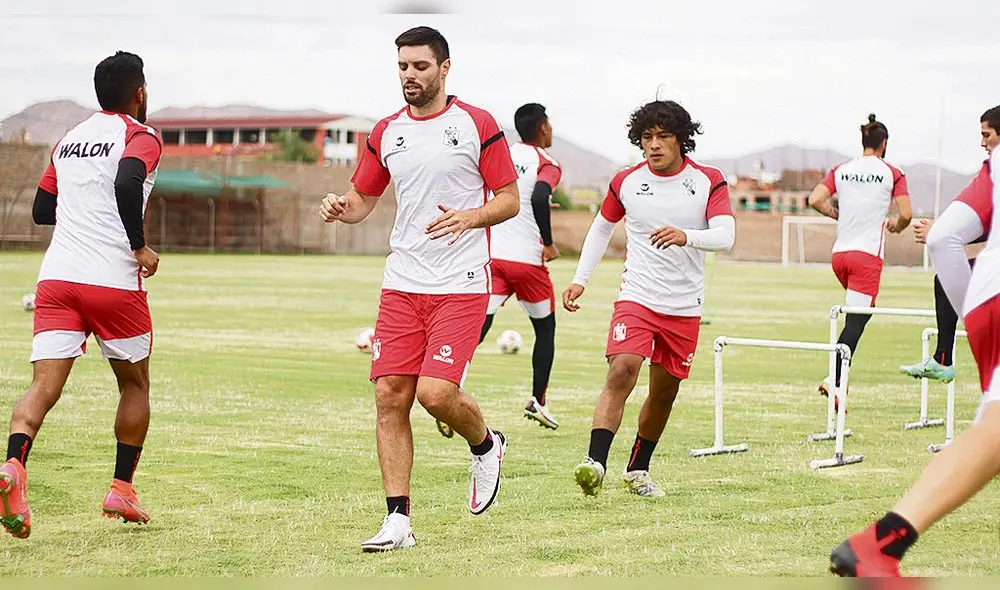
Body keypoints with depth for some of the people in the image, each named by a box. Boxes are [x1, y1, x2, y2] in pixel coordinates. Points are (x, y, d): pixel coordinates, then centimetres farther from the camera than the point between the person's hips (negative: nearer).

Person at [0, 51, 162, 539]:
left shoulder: (68, 140, 19)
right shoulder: (141, 137, 0)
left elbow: (41, 210, 25)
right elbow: (127, 182, -21)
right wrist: (139, 246, -11)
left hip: (56, 277, 4)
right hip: (114, 280, -4)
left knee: (45, 385, -7)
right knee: (135, 384, 17)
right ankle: (121, 490, 18)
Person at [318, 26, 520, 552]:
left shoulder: (477, 124, -2)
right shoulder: (386, 133, 11)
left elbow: (510, 199, 0)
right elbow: (363, 200, 19)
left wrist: (469, 217, -20)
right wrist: (340, 207, -5)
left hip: (460, 286, -5)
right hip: (401, 285, 5)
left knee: (436, 393, -15)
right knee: (390, 397, -3)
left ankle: (486, 445, 18)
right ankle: (398, 519, 3)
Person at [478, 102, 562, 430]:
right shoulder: (547, 164, -4)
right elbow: (539, 197, -24)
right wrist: (548, 244, -14)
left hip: (491, 255, 4)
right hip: (527, 259, -4)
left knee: (479, 326, -5)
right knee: (545, 328, 17)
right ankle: (537, 400, 18)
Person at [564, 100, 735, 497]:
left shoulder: (709, 181, -3)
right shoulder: (626, 182, 1)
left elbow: (725, 236, -16)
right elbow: (602, 228, 18)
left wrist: (685, 236, -36)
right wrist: (580, 280, 11)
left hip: (685, 308, 1)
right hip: (637, 297, -1)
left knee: (664, 392, 11)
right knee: (622, 371, -24)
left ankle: (637, 470, 30)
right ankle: (595, 462, -31)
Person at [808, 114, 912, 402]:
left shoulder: (842, 170, 9)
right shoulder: (892, 173, -1)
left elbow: (815, 200, 0)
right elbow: (906, 214, -7)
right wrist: (896, 226, 16)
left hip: (839, 252, 5)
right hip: (868, 254, -5)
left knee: (857, 314, 22)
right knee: (856, 321, -8)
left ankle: (838, 378, 12)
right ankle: (833, 380, -19)